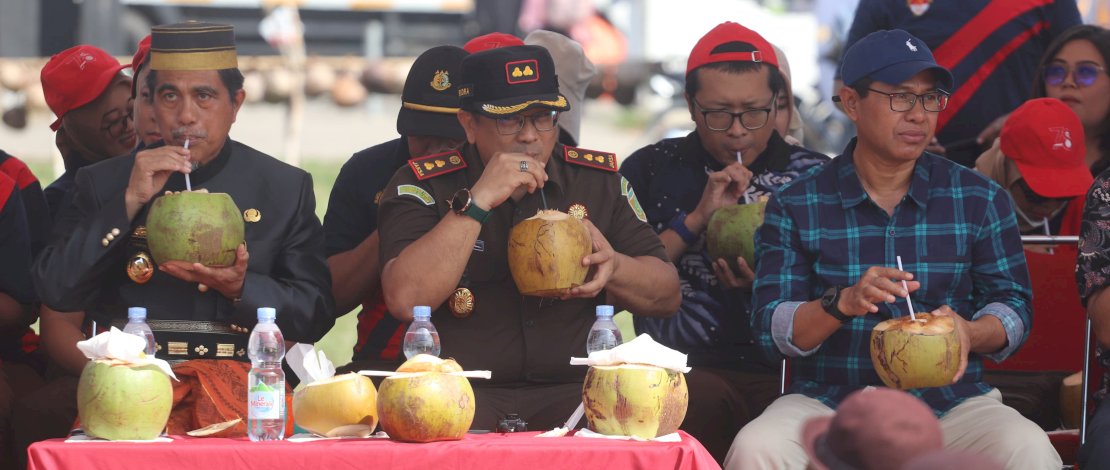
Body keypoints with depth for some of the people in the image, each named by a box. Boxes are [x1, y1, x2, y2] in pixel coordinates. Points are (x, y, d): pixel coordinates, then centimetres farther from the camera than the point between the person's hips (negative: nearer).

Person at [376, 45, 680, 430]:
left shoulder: (600, 180, 11)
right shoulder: (422, 185, 1)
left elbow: (668, 296, 14)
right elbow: (405, 300, -16)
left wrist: (615, 268, -9)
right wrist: (477, 201, -17)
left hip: (573, 391, 4)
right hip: (461, 393, -4)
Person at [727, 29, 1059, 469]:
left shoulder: (981, 199, 8)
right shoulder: (795, 205, 3)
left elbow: (1014, 306, 7)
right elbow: (771, 329, -3)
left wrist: (969, 332, -17)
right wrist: (842, 303, -23)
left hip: (951, 401, 1)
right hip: (826, 402, -1)